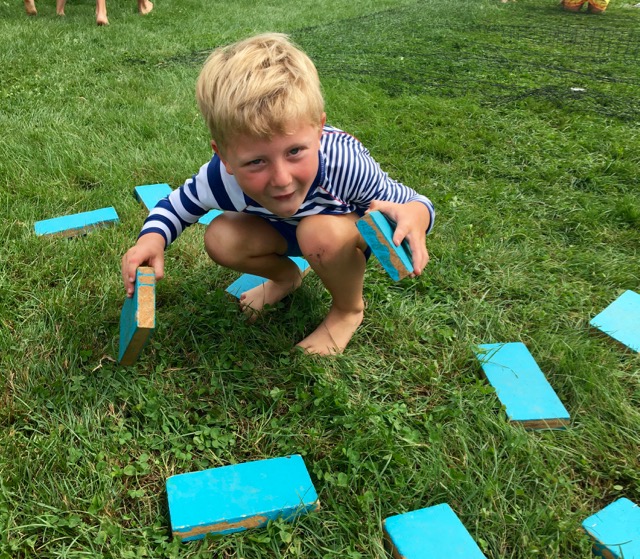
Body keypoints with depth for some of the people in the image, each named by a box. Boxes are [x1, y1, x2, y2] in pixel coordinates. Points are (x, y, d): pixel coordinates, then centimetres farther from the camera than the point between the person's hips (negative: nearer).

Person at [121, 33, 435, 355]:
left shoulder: (344, 162, -43)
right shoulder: (222, 177, -33)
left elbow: (408, 203, -26)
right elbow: (176, 204, -10)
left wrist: (413, 215, -53)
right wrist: (152, 238, -33)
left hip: (351, 227, -3)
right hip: (283, 230, 4)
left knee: (322, 232, -36)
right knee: (220, 239, -19)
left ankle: (349, 309, -3)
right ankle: (286, 277, 14)